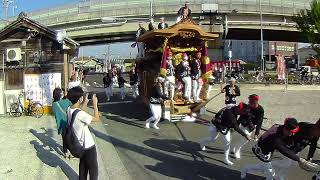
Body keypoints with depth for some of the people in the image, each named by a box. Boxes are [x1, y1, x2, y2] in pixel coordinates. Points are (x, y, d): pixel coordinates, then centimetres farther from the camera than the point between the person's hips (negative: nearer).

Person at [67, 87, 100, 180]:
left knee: (83, 166, 25)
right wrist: (95, 104, -15)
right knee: (93, 169, 10)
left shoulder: (69, 110, -6)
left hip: (80, 145, 8)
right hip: (88, 146, -8)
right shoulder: (80, 114, -32)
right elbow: (97, 118, -22)